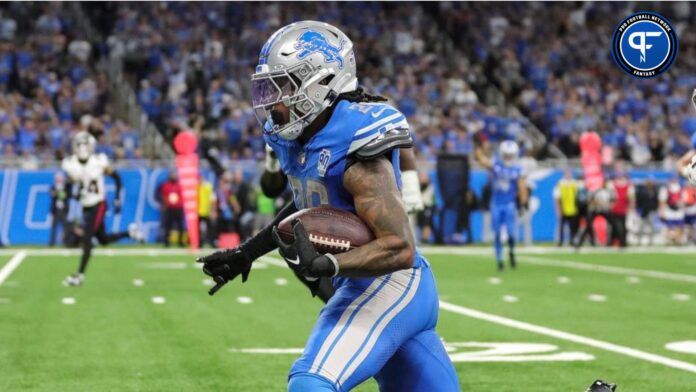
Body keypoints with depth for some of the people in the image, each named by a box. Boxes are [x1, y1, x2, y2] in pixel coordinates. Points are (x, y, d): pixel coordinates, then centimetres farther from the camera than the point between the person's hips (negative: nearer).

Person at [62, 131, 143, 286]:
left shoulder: (99, 162, -14)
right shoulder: (71, 164, -7)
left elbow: (116, 177, -3)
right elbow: (68, 186, 4)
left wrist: (117, 200, -4)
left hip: (98, 205, -5)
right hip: (85, 207, 5)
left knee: (86, 239, -13)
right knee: (103, 240, 13)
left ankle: (80, 274, -6)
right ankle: (130, 232, 38)